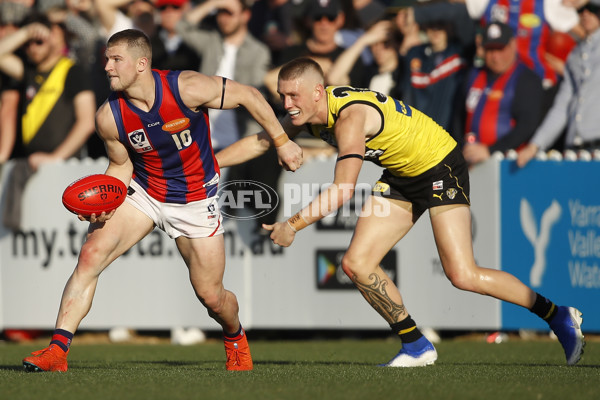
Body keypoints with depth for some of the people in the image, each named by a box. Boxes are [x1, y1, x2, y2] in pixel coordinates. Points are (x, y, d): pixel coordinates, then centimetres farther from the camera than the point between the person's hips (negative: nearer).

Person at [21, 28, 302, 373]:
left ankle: (235, 336, 40)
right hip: (143, 192, 2)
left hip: (195, 200, -2)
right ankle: (57, 350, -17)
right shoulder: (109, 117, -16)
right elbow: (121, 164, 1)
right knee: (91, 254, -19)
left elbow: (248, 95, -13)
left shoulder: (186, 89, -27)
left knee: (211, 297, 3)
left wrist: (282, 142, -7)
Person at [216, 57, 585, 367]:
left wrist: (292, 225, -36)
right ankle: (417, 347, 7)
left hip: (440, 167, -9)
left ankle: (559, 317, -1)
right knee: (357, 264, -4)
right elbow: (260, 142, 8)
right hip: (400, 176, 9)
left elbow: (343, 191, -39)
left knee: (463, 276, -17)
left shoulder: (350, 116, -32)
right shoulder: (308, 111, -5)